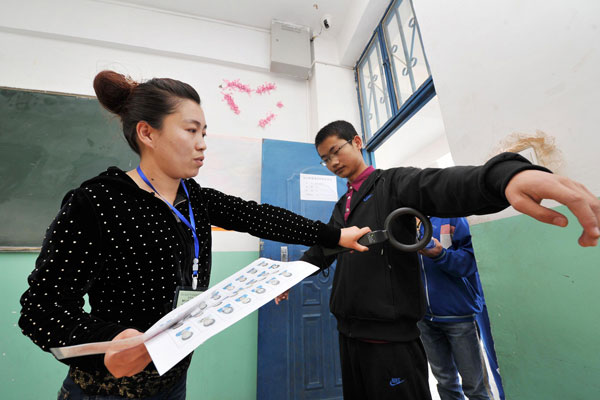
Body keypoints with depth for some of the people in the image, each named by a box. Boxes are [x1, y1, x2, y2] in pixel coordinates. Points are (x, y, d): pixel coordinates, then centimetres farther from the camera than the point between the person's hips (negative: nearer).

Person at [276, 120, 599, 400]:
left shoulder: (392, 183, -6)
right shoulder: (341, 207, 14)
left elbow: (440, 185, -27)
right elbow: (320, 250, 20)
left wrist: (506, 173, -46)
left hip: (390, 335, -7)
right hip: (349, 332, 8)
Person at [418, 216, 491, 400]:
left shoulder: (451, 215, -6)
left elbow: (471, 258, -14)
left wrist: (441, 254, -30)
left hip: (458, 311, -3)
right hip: (425, 316, 4)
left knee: (474, 383, 12)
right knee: (445, 380, 19)